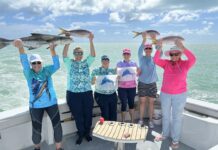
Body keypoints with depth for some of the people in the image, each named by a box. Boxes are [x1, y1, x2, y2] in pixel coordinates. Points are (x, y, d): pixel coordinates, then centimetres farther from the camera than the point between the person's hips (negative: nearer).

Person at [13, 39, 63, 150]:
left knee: (57, 125, 5)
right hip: (35, 105, 0)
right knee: (36, 129, 13)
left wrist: (52, 49, -32)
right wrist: (20, 47, -42)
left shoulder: (47, 70, -2)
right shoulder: (28, 73, -5)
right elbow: (24, 63, -23)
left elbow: (56, 65, -19)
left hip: (51, 103, 1)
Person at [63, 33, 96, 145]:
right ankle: (81, 134, 28)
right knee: (78, 116, 8)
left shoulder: (86, 62, 9)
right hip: (73, 94, -1)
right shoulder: (70, 63, 4)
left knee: (88, 114, 9)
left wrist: (91, 41, -15)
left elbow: (93, 55, -5)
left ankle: (87, 132, 31)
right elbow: (64, 55, -12)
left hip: (87, 93, 2)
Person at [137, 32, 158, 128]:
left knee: (151, 103, 7)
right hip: (142, 84, -1)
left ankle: (150, 121, 20)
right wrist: (144, 39, -32)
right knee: (142, 102, 6)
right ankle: (141, 120, 19)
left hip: (152, 84, 1)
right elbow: (139, 51, -19)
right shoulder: (141, 58, 0)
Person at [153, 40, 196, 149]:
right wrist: (159, 49, -31)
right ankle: (165, 134, 38)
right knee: (165, 116, 18)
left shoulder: (185, 64, -8)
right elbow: (156, 60, -16)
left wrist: (182, 47, -40)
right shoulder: (166, 63, -2)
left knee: (177, 117, 9)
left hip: (179, 95, -3)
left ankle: (175, 140, 25)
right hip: (165, 94, 3)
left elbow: (193, 59, -28)